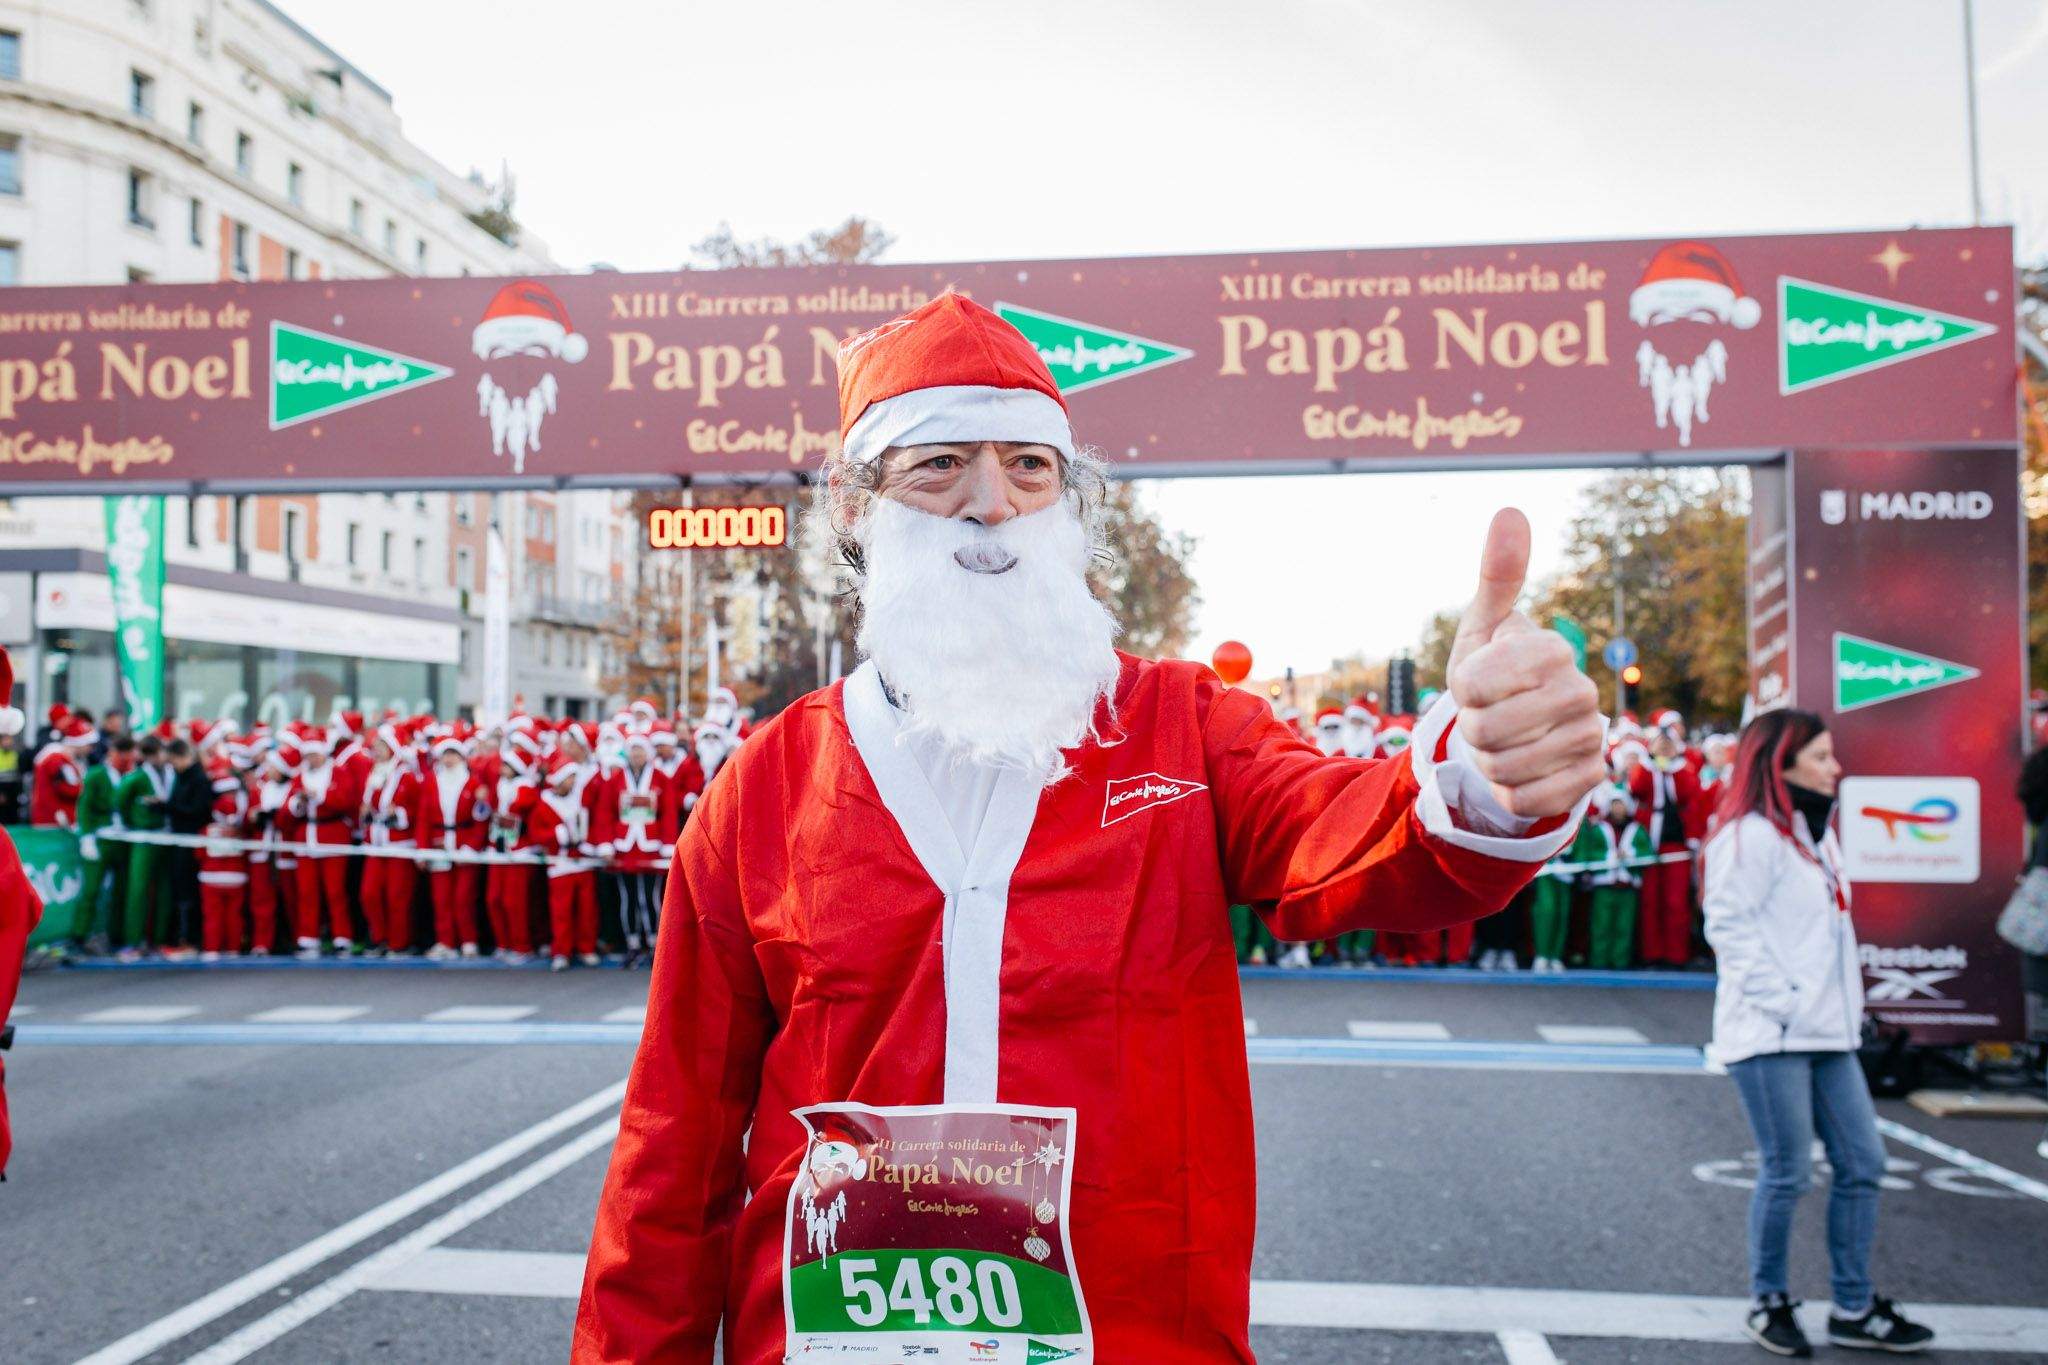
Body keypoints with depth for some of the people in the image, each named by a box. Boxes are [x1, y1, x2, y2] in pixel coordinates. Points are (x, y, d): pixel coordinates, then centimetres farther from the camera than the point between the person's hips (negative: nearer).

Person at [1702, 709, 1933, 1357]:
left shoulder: (1815, 834, 18)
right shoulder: (1751, 835, -11)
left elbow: (1831, 927, 21)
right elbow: (1729, 926, -17)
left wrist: (1848, 1003, 11)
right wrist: (1778, 1000, -19)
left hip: (1828, 1034, 9)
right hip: (1771, 1036, -9)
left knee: (1862, 1162, 10)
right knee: (1788, 1172, -1)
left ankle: (1854, 1308, 22)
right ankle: (1769, 1303, 16)